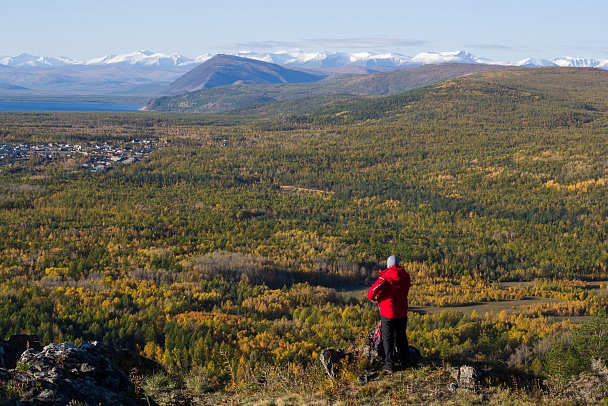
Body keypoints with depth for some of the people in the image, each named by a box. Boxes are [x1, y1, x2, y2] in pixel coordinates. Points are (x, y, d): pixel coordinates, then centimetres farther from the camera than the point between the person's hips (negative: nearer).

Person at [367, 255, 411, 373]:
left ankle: (389, 365, 4)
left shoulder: (386, 277, -18)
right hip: (402, 312, 5)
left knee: (388, 338, 4)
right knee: (402, 337, 19)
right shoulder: (406, 276, -2)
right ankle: (405, 362, 27)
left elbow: (373, 290, -27)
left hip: (388, 312, -5)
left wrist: (372, 297, -3)